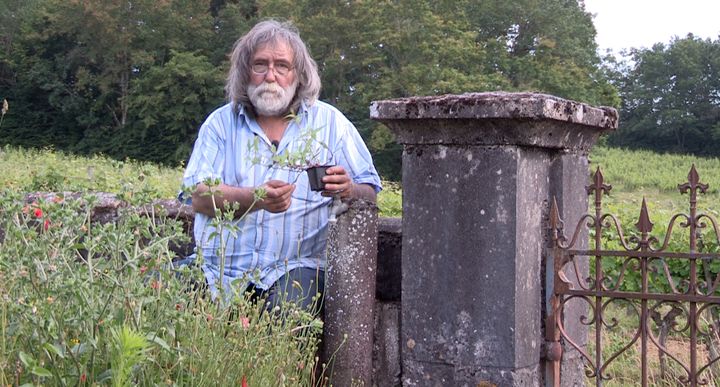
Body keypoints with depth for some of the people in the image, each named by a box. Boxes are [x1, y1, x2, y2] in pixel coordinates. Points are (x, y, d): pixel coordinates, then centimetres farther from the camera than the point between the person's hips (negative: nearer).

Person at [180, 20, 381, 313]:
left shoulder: (330, 122, 10)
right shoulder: (221, 122, 10)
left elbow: (369, 194, 7)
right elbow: (199, 196, -3)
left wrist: (347, 191, -18)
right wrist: (256, 198, -22)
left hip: (294, 267, -1)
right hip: (220, 266, 1)